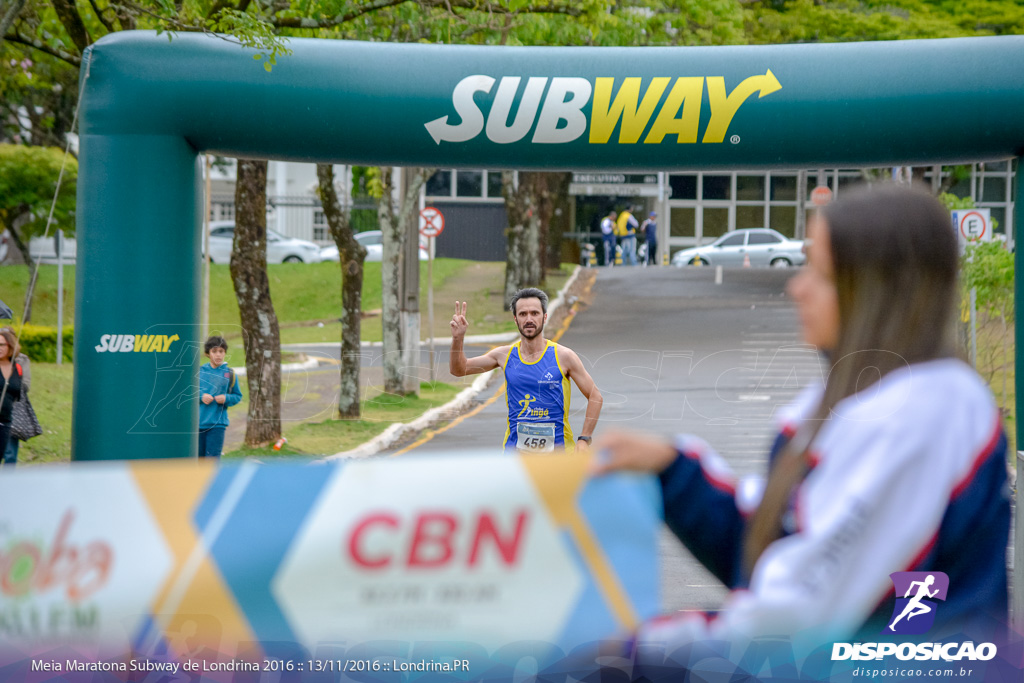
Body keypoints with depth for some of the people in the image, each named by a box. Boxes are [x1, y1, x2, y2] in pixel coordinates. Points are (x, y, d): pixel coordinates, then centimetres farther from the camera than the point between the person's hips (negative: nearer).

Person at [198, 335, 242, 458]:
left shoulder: (230, 374, 2)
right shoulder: (199, 372, 4)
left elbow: (238, 396, 8)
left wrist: (226, 398, -12)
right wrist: (201, 396, -12)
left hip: (217, 424, -2)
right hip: (198, 423, 2)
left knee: (213, 457, -9)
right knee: (199, 456, 11)